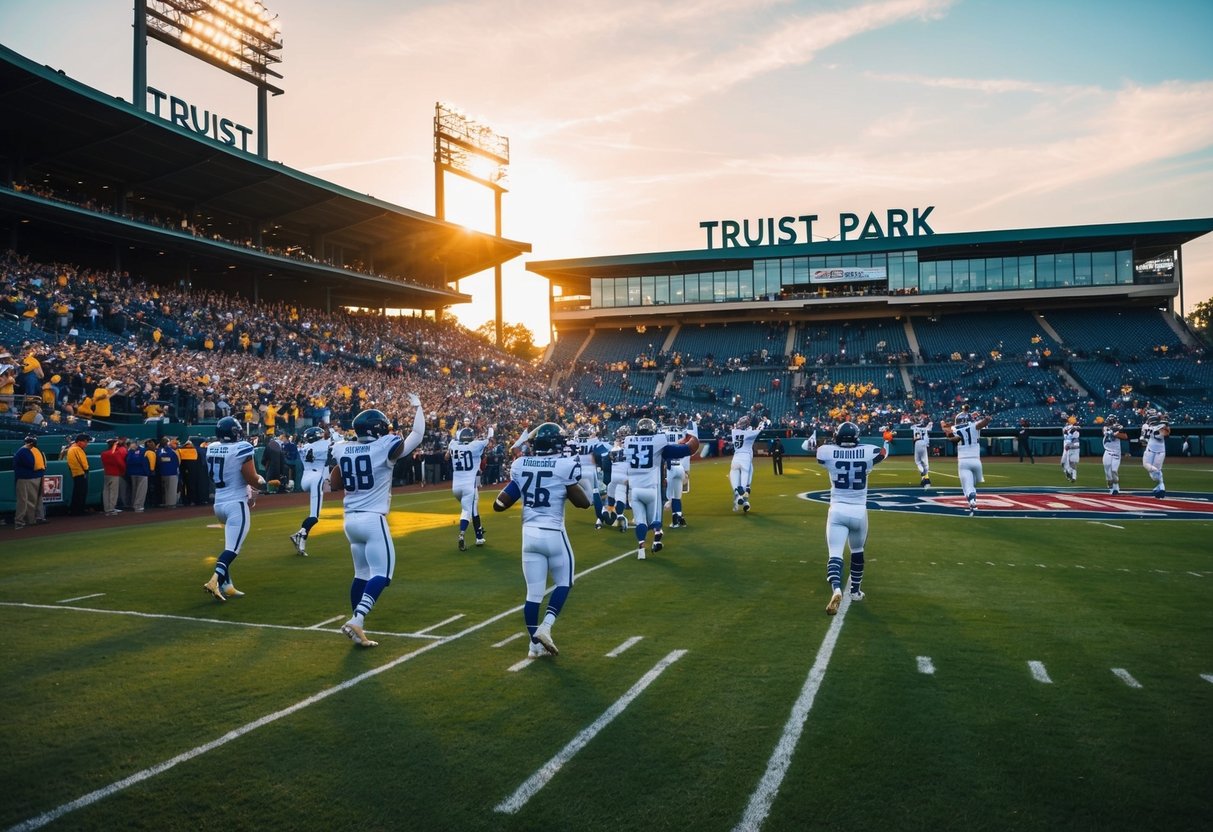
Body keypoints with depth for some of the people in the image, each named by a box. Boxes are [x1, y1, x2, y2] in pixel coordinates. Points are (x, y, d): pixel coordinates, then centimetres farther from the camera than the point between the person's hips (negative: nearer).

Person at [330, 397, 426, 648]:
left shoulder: (343, 450, 6)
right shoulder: (384, 447, -10)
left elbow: (335, 485, 16)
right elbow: (417, 436, 0)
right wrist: (417, 407, 10)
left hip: (351, 519, 7)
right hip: (373, 519, -7)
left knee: (362, 573, 16)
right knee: (382, 574, -4)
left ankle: (357, 625, 17)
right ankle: (356, 621, -18)